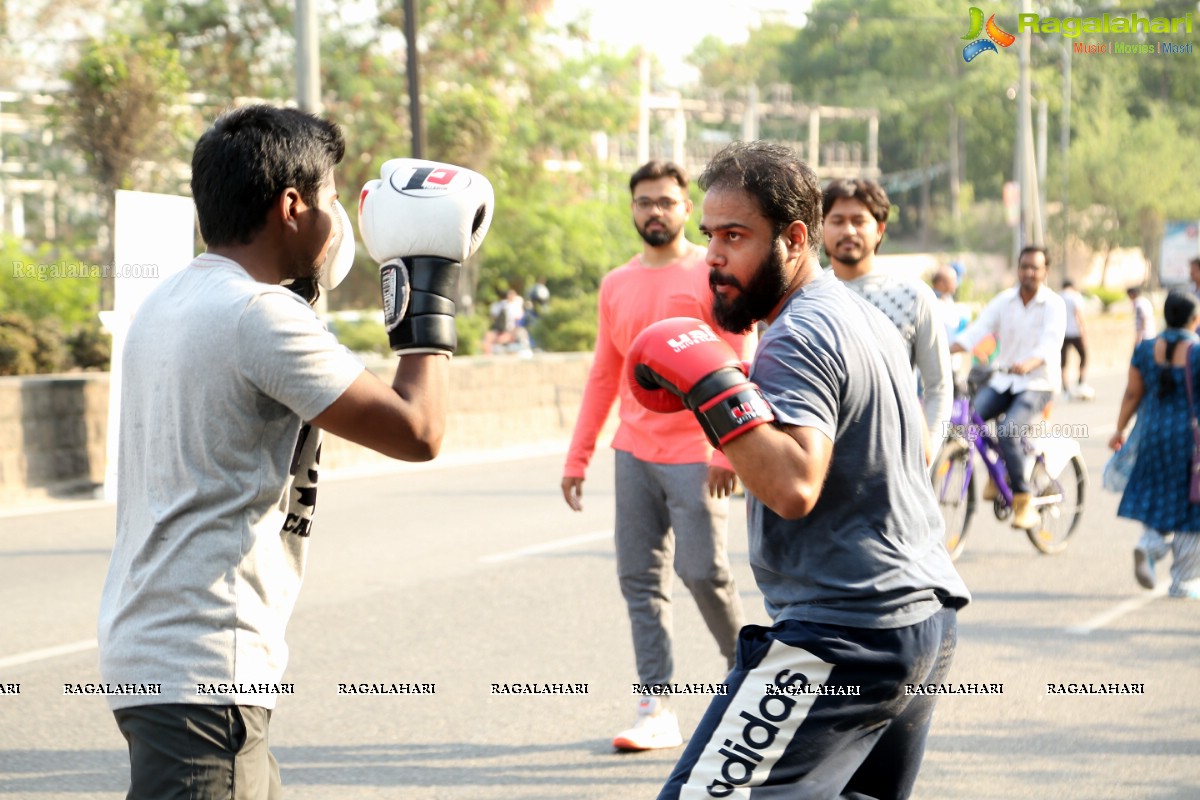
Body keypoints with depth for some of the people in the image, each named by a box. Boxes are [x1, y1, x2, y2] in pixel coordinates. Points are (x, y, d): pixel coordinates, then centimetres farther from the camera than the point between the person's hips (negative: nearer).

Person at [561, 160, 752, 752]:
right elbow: (604, 376, 16)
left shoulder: (712, 274, -3)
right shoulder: (616, 285, 13)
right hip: (635, 453, 5)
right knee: (640, 581, 1)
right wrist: (577, 458, 12)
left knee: (703, 570, -8)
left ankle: (743, 664, 20)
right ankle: (656, 711, 3)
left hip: (695, 455, -5)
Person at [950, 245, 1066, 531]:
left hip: (1038, 382, -5)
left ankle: (1023, 503, -18)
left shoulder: (1053, 305, -8)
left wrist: (1028, 364, -45)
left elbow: (1050, 343, -24)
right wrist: (947, 350, -25)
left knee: (1008, 431, -28)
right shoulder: (1004, 301, 4)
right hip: (1002, 381, 5)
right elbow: (979, 328, -7)